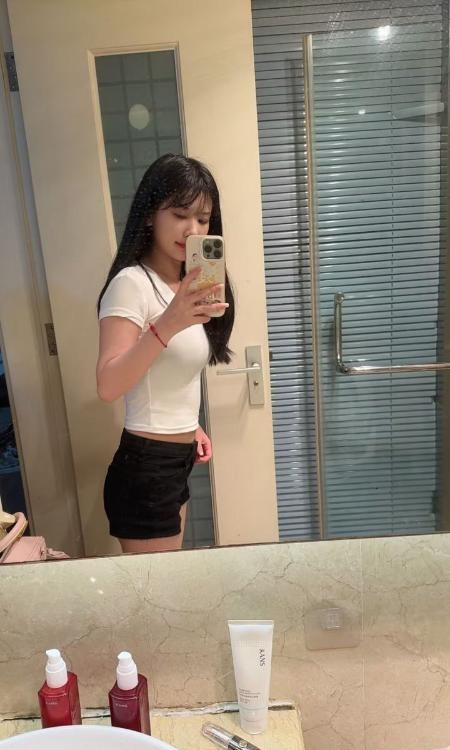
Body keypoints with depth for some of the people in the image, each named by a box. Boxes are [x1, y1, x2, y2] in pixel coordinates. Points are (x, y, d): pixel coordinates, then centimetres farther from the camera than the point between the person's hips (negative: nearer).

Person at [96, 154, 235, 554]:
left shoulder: (186, 286, 12)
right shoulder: (132, 283, -15)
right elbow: (108, 386, -28)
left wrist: (188, 425, 7)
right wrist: (167, 325, -39)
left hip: (175, 461, 9)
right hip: (145, 467, -8)